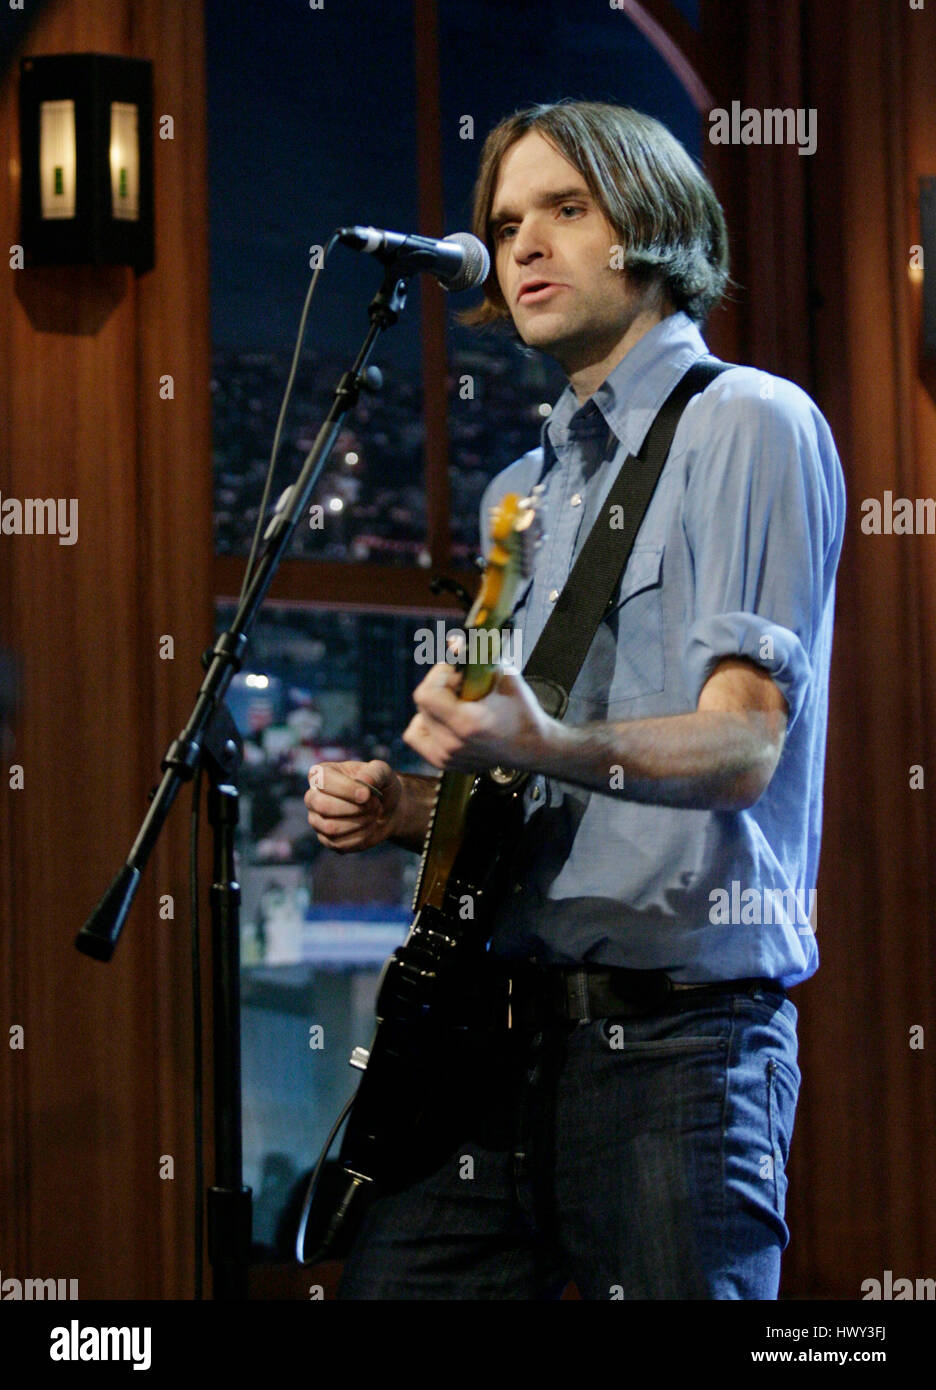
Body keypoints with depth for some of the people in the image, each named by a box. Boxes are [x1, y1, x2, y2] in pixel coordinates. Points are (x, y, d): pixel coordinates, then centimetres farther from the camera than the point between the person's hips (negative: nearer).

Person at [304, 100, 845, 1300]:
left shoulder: (748, 426, -4)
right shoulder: (524, 490, 21)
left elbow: (744, 746, -16)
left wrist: (543, 746, -33)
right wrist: (399, 808, 6)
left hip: (672, 1033, -7)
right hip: (503, 1032, 7)